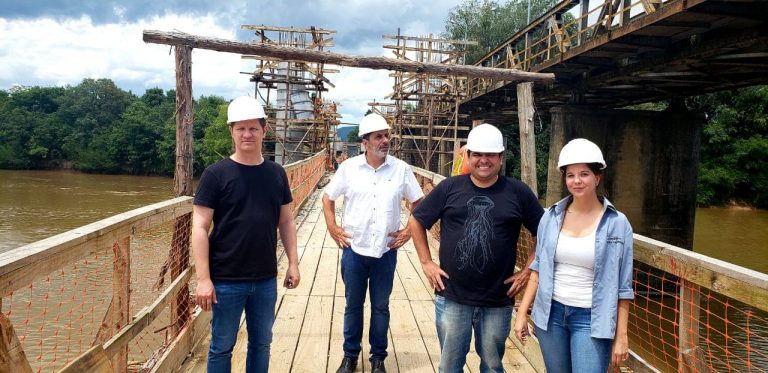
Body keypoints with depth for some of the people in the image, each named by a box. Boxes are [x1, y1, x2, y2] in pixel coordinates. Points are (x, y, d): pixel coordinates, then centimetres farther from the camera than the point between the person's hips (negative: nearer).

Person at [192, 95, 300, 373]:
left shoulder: (276, 173, 3)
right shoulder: (216, 174, -9)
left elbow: (286, 221, 10)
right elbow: (200, 228, -11)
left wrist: (293, 262, 5)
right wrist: (203, 279, -15)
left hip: (266, 279, 4)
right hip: (227, 280, -3)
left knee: (261, 343, 17)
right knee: (222, 347, 10)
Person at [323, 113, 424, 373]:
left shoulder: (401, 169, -3)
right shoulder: (348, 167, -3)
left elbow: (419, 203, 8)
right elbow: (328, 198, 9)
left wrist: (409, 230, 0)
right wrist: (332, 227, 1)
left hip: (386, 251, 0)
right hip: (354, 249, 0)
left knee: (380, 307, 11)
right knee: (353, 305, 13)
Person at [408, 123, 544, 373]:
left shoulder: (518, 192, -2)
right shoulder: (449, 188, -1)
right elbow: (416, 222, 8)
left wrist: (528, 271, 0)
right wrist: (426, 262, 2)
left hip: (498, 301, 0)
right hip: (451, 298, 0)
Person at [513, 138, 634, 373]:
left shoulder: (617, 223, -7)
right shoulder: (551, 216, 0)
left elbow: (623, 287, -5)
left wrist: (621, 335, -6)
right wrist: (522, 313, 5)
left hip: (591, 319, -3)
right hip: (551, 313, 3)